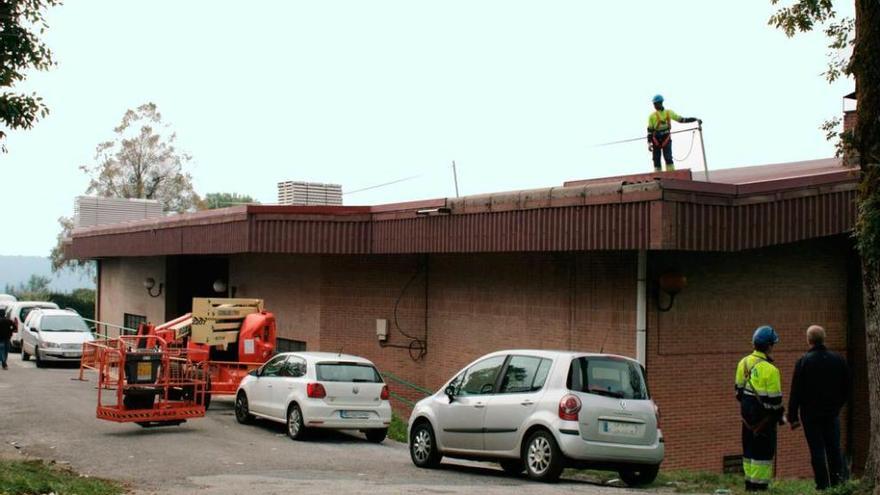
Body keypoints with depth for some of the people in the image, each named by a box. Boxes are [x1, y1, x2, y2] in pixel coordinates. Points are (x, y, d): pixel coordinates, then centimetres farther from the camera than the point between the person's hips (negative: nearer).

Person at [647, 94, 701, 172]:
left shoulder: (668, 113, 9)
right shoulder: (652, 116, 5)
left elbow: (681, 119, 11)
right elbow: (650, 130, 3)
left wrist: (695, 119, 4)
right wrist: (649, 142, -7)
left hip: (666, 139, 0)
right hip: (656, 140, 0)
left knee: (668, 158, -13)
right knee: (656, 161, -1)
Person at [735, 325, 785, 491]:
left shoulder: (743, 363, 4)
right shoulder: (769, 370, -19)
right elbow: (774, 398, -16)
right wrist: (780, 415, -3)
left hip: (747, 411, 8)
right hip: (763, 414, -8)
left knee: (749, 447, 15)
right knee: (764, 450, -1)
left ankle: (750, 483, 21)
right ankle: (759, 484, 0)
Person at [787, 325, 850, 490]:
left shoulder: (804, 361, -10)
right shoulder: (838, 360, 2)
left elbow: (796, 392, -10)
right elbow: (846, 389, 11)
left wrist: (793, 416, -5)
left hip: (811, 413, -3)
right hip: (832, 413, 3)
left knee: (817, 450, 0)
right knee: (834, 448, 12)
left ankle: (823, 485, -1)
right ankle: (838, 481, 7)